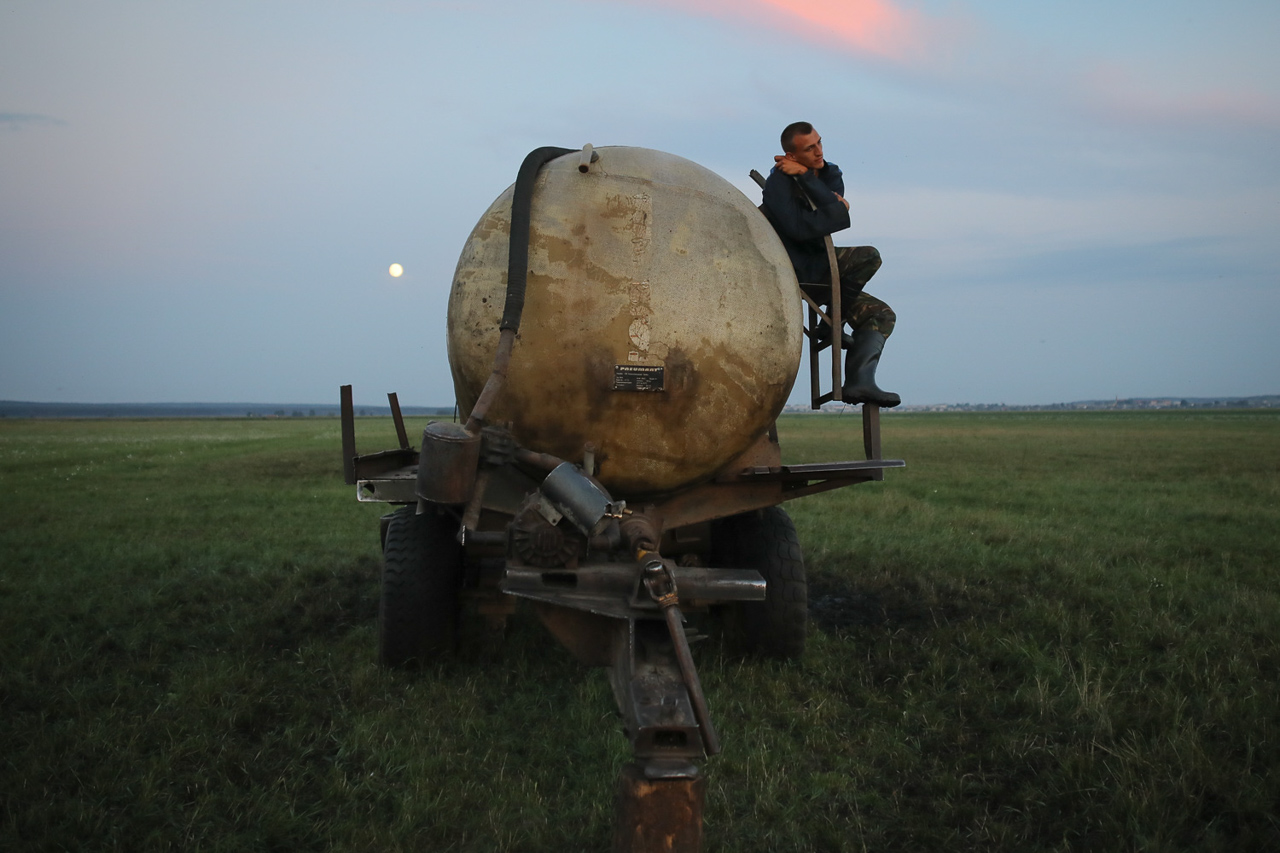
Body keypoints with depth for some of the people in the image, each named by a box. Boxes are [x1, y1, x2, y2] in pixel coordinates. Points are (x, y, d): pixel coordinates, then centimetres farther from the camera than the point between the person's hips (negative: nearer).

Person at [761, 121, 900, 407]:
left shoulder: (830, 175, 12)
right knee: (868, 256, -23)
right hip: (791, 272, -8)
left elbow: (833, 202, -10)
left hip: (818, 272, 8)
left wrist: (805, 175, -17)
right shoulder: (779, 181, -9)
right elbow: (797, 228, -24)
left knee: (882, 314, -3)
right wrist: (841, 210, -12)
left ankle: (859, 381, -17)